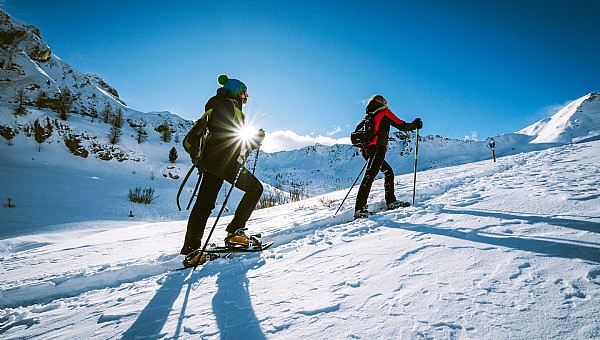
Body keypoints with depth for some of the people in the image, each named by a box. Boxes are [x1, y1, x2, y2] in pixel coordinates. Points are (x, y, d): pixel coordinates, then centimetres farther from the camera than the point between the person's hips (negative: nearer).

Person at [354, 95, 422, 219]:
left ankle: (391, 201, 22)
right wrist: (415, 125, 21)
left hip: (366, 150, 8)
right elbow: (402, 126, 5)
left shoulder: (367, 118, 26)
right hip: (377, 149, -8)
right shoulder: (384, 113, 9)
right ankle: (359, 209, -30)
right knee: (369, 176, -19)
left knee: (388, 172, 22)